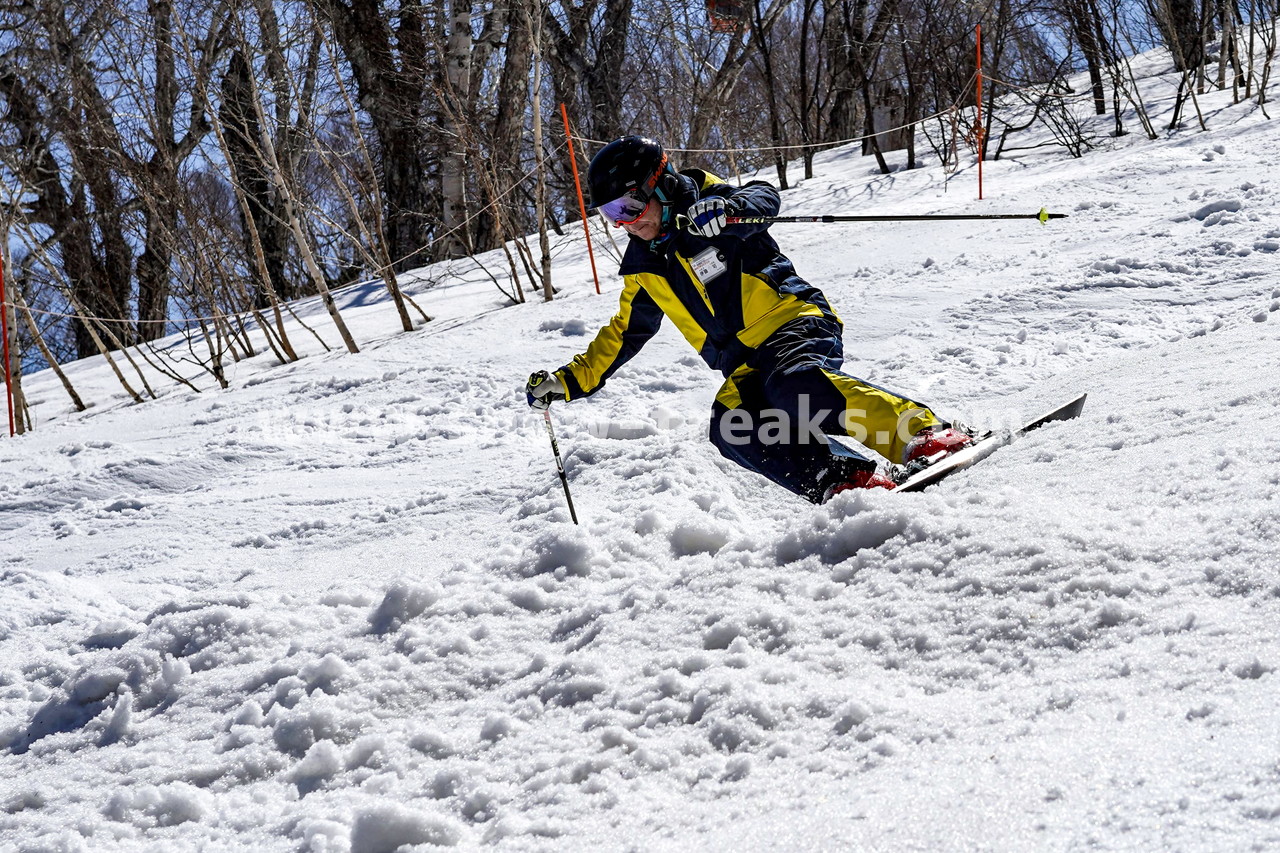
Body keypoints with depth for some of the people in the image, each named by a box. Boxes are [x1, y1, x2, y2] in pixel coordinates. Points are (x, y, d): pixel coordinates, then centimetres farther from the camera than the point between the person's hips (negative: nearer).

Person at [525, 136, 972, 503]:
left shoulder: (705, 201, -2)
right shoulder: (644, 268, 15)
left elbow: (764, 199, -19)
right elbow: (623, 334, 26)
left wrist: (723, 210, -40)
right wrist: (570, 381, 21)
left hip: (797, 323, -6)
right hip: (745, 368, 6)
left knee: (792, 382, -37)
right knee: (730, 428, -25)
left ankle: (925, 433, -43)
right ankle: (844, 483, -37)